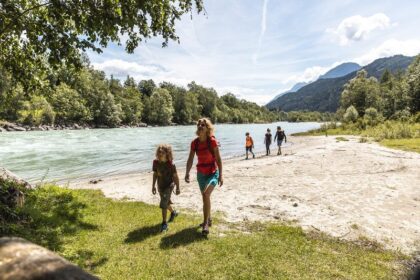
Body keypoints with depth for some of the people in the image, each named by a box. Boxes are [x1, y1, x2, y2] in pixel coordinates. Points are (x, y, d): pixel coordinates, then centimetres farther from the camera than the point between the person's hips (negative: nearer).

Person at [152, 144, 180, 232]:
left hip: (169, 186, -6)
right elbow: (155, 174, 4)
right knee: (166, 203, 23)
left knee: (163, 204, -11)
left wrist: (178, 188, -8)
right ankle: (173, 212, 52)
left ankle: (164, 224, 4)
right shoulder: (156, 162, -9)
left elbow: (175, 176, -13)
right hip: (160, 186, 6)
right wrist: (153, 186, 7)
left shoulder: (170, 164, -21)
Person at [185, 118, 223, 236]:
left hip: (213, 173, -5)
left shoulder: (212, 141, -16)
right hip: (201, 174, 5)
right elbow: (190, 159, -1)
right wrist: (187, 173, -11)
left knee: (206, 194, -24)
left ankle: (205, 223, -14)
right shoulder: (194, 143, -5)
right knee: (205, 197, 17)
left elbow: (218, 159, -13)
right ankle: (208, 219, 39)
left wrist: (220, 175, -15)